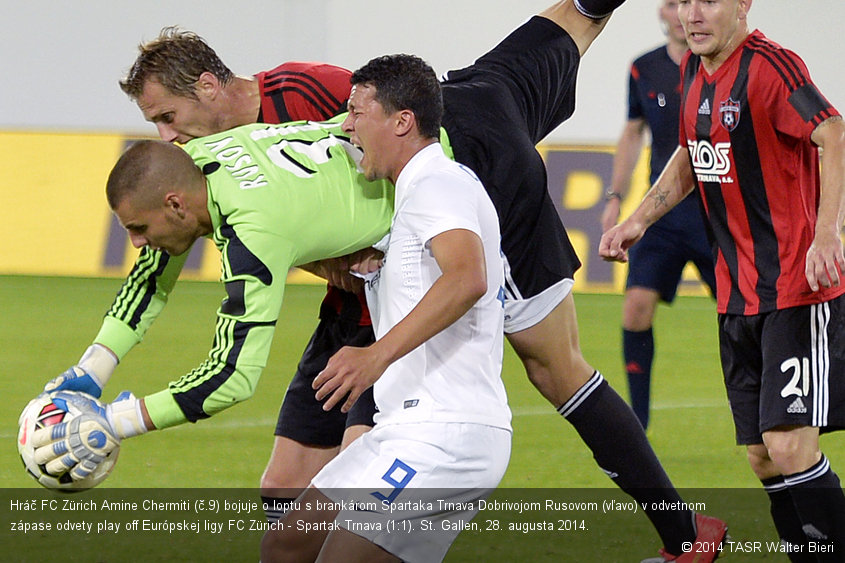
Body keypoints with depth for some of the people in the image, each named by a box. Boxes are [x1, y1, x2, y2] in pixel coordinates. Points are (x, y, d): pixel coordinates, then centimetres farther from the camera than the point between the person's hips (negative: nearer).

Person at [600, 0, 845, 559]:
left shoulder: (769, 66, -16)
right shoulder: (694, 71, 11)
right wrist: (640, 219, 20)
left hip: (798, 288, -8)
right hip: (738, 296, 8)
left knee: (789, 446, -17)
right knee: (762, 457, 6)